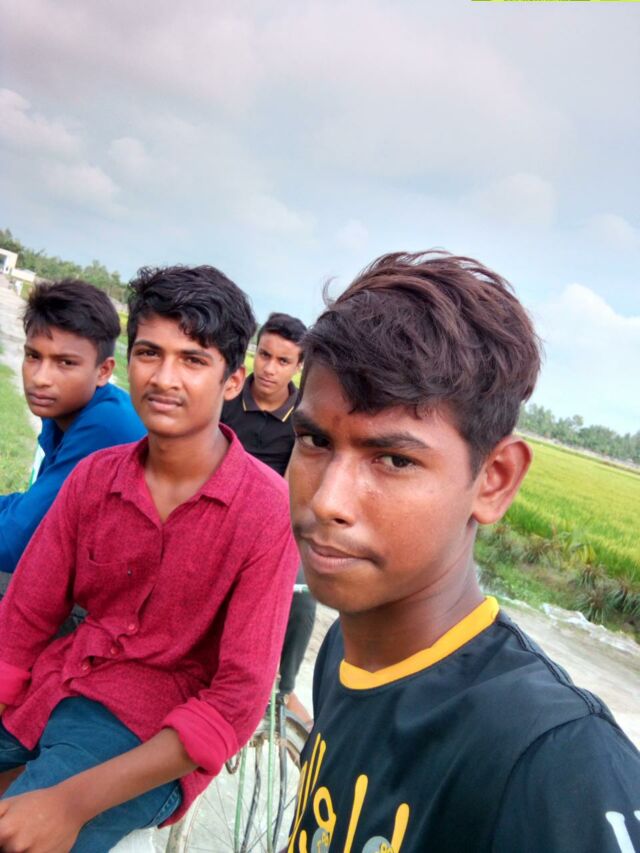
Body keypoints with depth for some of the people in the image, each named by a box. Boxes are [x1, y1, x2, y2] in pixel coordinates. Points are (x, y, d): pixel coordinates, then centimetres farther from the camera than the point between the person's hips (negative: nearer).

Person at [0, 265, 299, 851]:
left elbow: (238, 702, -18)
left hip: (153, 734, -4)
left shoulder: (268, 510, -19)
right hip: (48, 686, 5)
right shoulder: (94, 477, -2)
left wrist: (75, 802, -23)